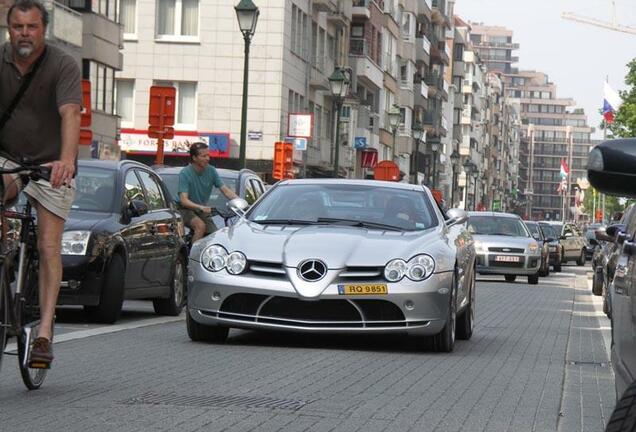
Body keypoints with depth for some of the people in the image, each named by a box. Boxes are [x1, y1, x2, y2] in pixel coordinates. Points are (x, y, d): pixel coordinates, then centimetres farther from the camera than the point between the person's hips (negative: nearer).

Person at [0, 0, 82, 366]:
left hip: (50, 164, -2)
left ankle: (45, 333, -11)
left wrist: (66, 160, -48)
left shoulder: (64, 66, -17)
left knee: (49, 247, -9)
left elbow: (70, 115, -31)